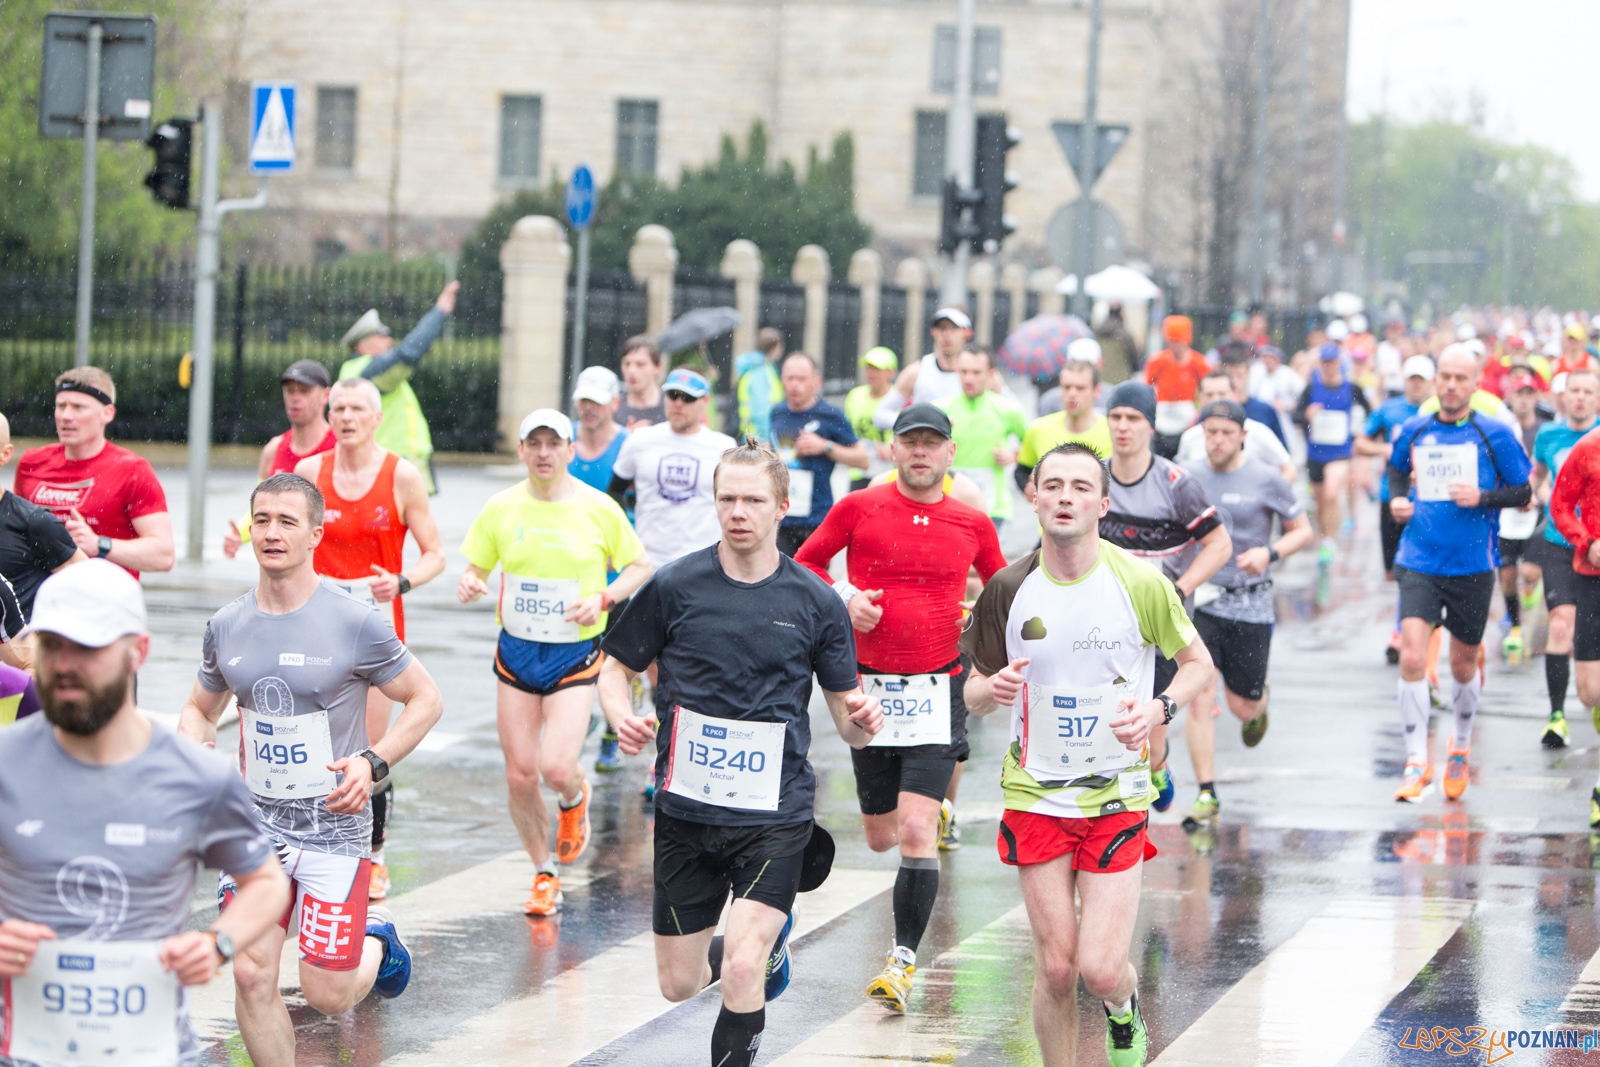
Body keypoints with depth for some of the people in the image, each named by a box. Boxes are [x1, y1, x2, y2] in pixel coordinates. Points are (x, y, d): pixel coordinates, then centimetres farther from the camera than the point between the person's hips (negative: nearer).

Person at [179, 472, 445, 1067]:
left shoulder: (354, 623, -11)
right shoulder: (227, 627, 2)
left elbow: (426, 700, -1)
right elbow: (200, 709, 19)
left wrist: (374, 763, -14)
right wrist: (195, 742, -4)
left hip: (333, 825, -3)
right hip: (257, 822, 3)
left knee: (327, 997, -1)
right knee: (251, 976, -10)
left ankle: (376, 940, 33)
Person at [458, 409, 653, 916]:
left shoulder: (599, 508, -6)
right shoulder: (501, 508, 0)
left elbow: (639, 567, 4)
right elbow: (476, 566, 8)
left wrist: (603, 598, -13)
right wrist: (469, 584, -15)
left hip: (575, 655, -3)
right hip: (516, 651, 3)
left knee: (557, 769, -16)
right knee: (520, 774, 1)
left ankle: (575, 799, 23)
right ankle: (545, 875, 20)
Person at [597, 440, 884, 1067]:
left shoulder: (816, 603, 0)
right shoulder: (674, 587, -1)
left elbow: (847, 720, 7)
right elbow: (616, 668, 9)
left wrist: (860, 721, -17)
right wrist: (621, 717, -13)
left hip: (776, 814, -2)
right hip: (687, 810, 2)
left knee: (741, 973, -20)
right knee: (678, 984, 11)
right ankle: (767, 942, 43)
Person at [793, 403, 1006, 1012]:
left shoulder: (973, 524, 2)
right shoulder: (858, 509, -1)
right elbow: (804, 563, 11)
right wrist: (843, 596, -6)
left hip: (936, 690, -2)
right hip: (870, 688, 2)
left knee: (915, 833, -16)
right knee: (881, 838, 12)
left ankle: (903, 960, -8)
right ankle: (935, 809, 49)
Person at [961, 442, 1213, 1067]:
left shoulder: (1140, 584, -8)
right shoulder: (1009, 589, -2)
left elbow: (1197, 662, 6)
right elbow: (974, 695, 7)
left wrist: (1159, 709, -14)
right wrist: (993, 688, -17)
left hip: (1119, 796, -2)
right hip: (1036, 797, 2)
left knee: (1100, 969, -8)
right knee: (1055, 967, -1)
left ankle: (1124, 1009, 28)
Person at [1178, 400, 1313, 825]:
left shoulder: (1267, 480, -4)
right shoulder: (1185, 477, 3)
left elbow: (1302, 530, 4)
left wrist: (1270, 553, -14)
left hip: (1249, 604, -1)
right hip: (1196, 599, 1)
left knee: (1242, 706, 6)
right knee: (1199, 697, -11)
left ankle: (1259, 706, 46)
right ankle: (1206, 794, -3)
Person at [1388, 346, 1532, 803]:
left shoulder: (1494, 434, -4)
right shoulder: (1415, 431, 4)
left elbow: (1523, 492, 1)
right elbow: (1398, 467, 25)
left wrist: (1482, 498, -16)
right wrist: (1397, 497, 5)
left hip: (1473, 565, -1)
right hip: (1418, 561, 1)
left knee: (1462, 666, 12)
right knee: (1412, 656, -17)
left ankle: (1460, 748, 39)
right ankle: (1416, 761, -8)